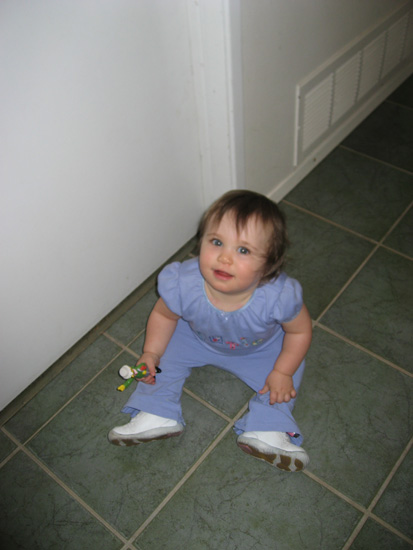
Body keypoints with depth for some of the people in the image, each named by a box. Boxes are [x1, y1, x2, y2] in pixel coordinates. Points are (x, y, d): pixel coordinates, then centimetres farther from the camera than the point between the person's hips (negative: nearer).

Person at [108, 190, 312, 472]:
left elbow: (300, 330, -19)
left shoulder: (280, 296, -42)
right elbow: (163, 315, -13)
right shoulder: (182, 285, -37)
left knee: (287, 373, -12)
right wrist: (150, 353, -20)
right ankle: (156, 414, 5)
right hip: (198, 337, 1)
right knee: (168, 351, -7)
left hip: (262, 347, -1)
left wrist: (282, 372, -20)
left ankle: (269, 431, 0)